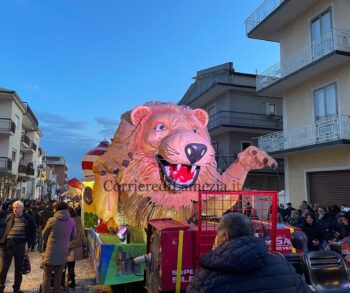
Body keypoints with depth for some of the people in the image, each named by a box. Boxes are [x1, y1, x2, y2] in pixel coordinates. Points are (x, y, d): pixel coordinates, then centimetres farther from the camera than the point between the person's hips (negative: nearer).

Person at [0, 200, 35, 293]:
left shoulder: (28, 218, 1)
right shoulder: (9, 217, 3)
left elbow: (33, 231, 9)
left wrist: (29, 242, 1)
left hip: (20, 246, 0)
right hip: (7, 245, 0)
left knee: (19, 268, 12)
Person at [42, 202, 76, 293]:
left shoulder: (52, 220, -11)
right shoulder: (71, 221, -4)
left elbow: (44, 235, 4)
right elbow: (73, 237, 7)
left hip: (51, 253, -3)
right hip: (63, 253, 3)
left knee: (47, 276, 12)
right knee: (58, 277, 16)